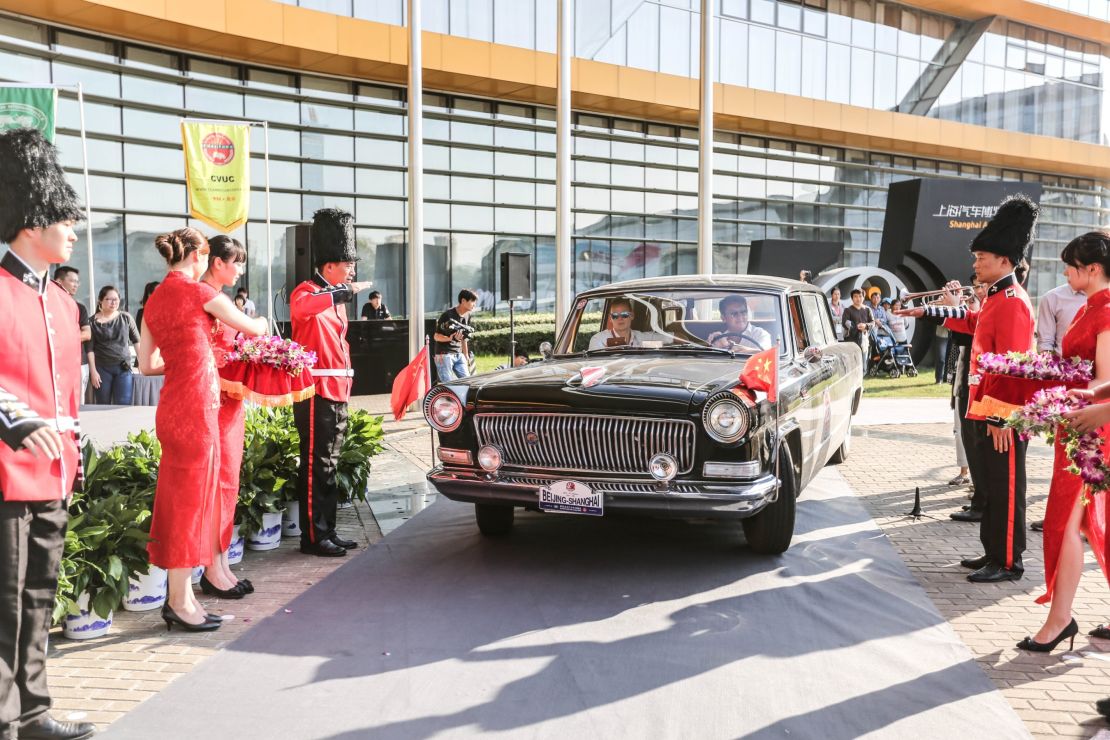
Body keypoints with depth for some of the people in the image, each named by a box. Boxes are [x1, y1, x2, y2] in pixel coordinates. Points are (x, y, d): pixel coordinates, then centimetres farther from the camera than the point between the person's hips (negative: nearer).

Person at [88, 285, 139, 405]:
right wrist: (93, 371, -8)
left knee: (124, 407, -7)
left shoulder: (126, 318, 5)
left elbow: (136, 341, 11)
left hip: (123, 368, 1)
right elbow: (90, 348, -3)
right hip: (102, 368, -1)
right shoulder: (94, 321, -1)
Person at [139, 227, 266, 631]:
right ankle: (181, 602, 7)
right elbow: (251, 328, 1)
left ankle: (178, 596, 21)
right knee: (190, 498, -1)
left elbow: (147, 364, 14)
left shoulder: (154, 300, 11)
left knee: (179, 498, 12)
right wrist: (261, 323, 22)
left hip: (172, 407, 8)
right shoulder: (198, 291, -10)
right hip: (195, 407, -7)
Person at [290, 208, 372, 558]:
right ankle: (313, 537, 4)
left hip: (337, 394, 9)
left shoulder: (335, 299, 18)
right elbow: (300, 307, -36)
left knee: (329, 466, 13)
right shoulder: (307, 292, -10)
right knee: (316, 467, -4)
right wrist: (345, 291, -42)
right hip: (316, 394, -9)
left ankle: (328, 532, 21)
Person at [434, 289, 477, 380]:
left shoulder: (467, 316, 8)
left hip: (459, 355, 7)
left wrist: (466, 356, 21)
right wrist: (450, 338, -29)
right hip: (444, 355, -7)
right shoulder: (448, 315, -13)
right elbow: (436, 336, -11)